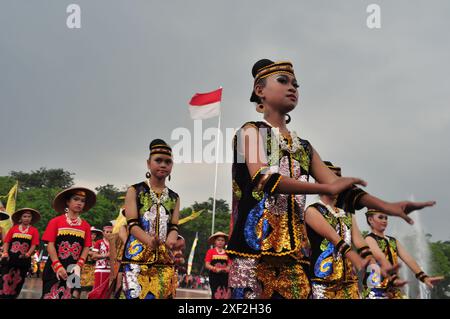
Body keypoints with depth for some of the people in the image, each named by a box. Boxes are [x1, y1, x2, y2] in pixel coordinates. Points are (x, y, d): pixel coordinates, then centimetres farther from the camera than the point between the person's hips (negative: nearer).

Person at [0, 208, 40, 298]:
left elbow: (34, 245, -3)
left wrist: (27, 254, -18)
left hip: (24, 259, 1)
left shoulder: (34, 230, 3)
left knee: (17, 282, 10)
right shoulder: (14, 228, 5)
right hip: (10, 257, 0)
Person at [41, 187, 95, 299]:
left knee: (66, 296, 9)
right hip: (55, 267, -3)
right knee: (50, 295, -3)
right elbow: (50, 245, -6)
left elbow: (86, 248, 5)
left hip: (73, 269, 3)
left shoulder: (86, 226, 5)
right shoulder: (56, 221, -3)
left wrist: (79, 266, -9)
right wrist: (58, 265, -14)